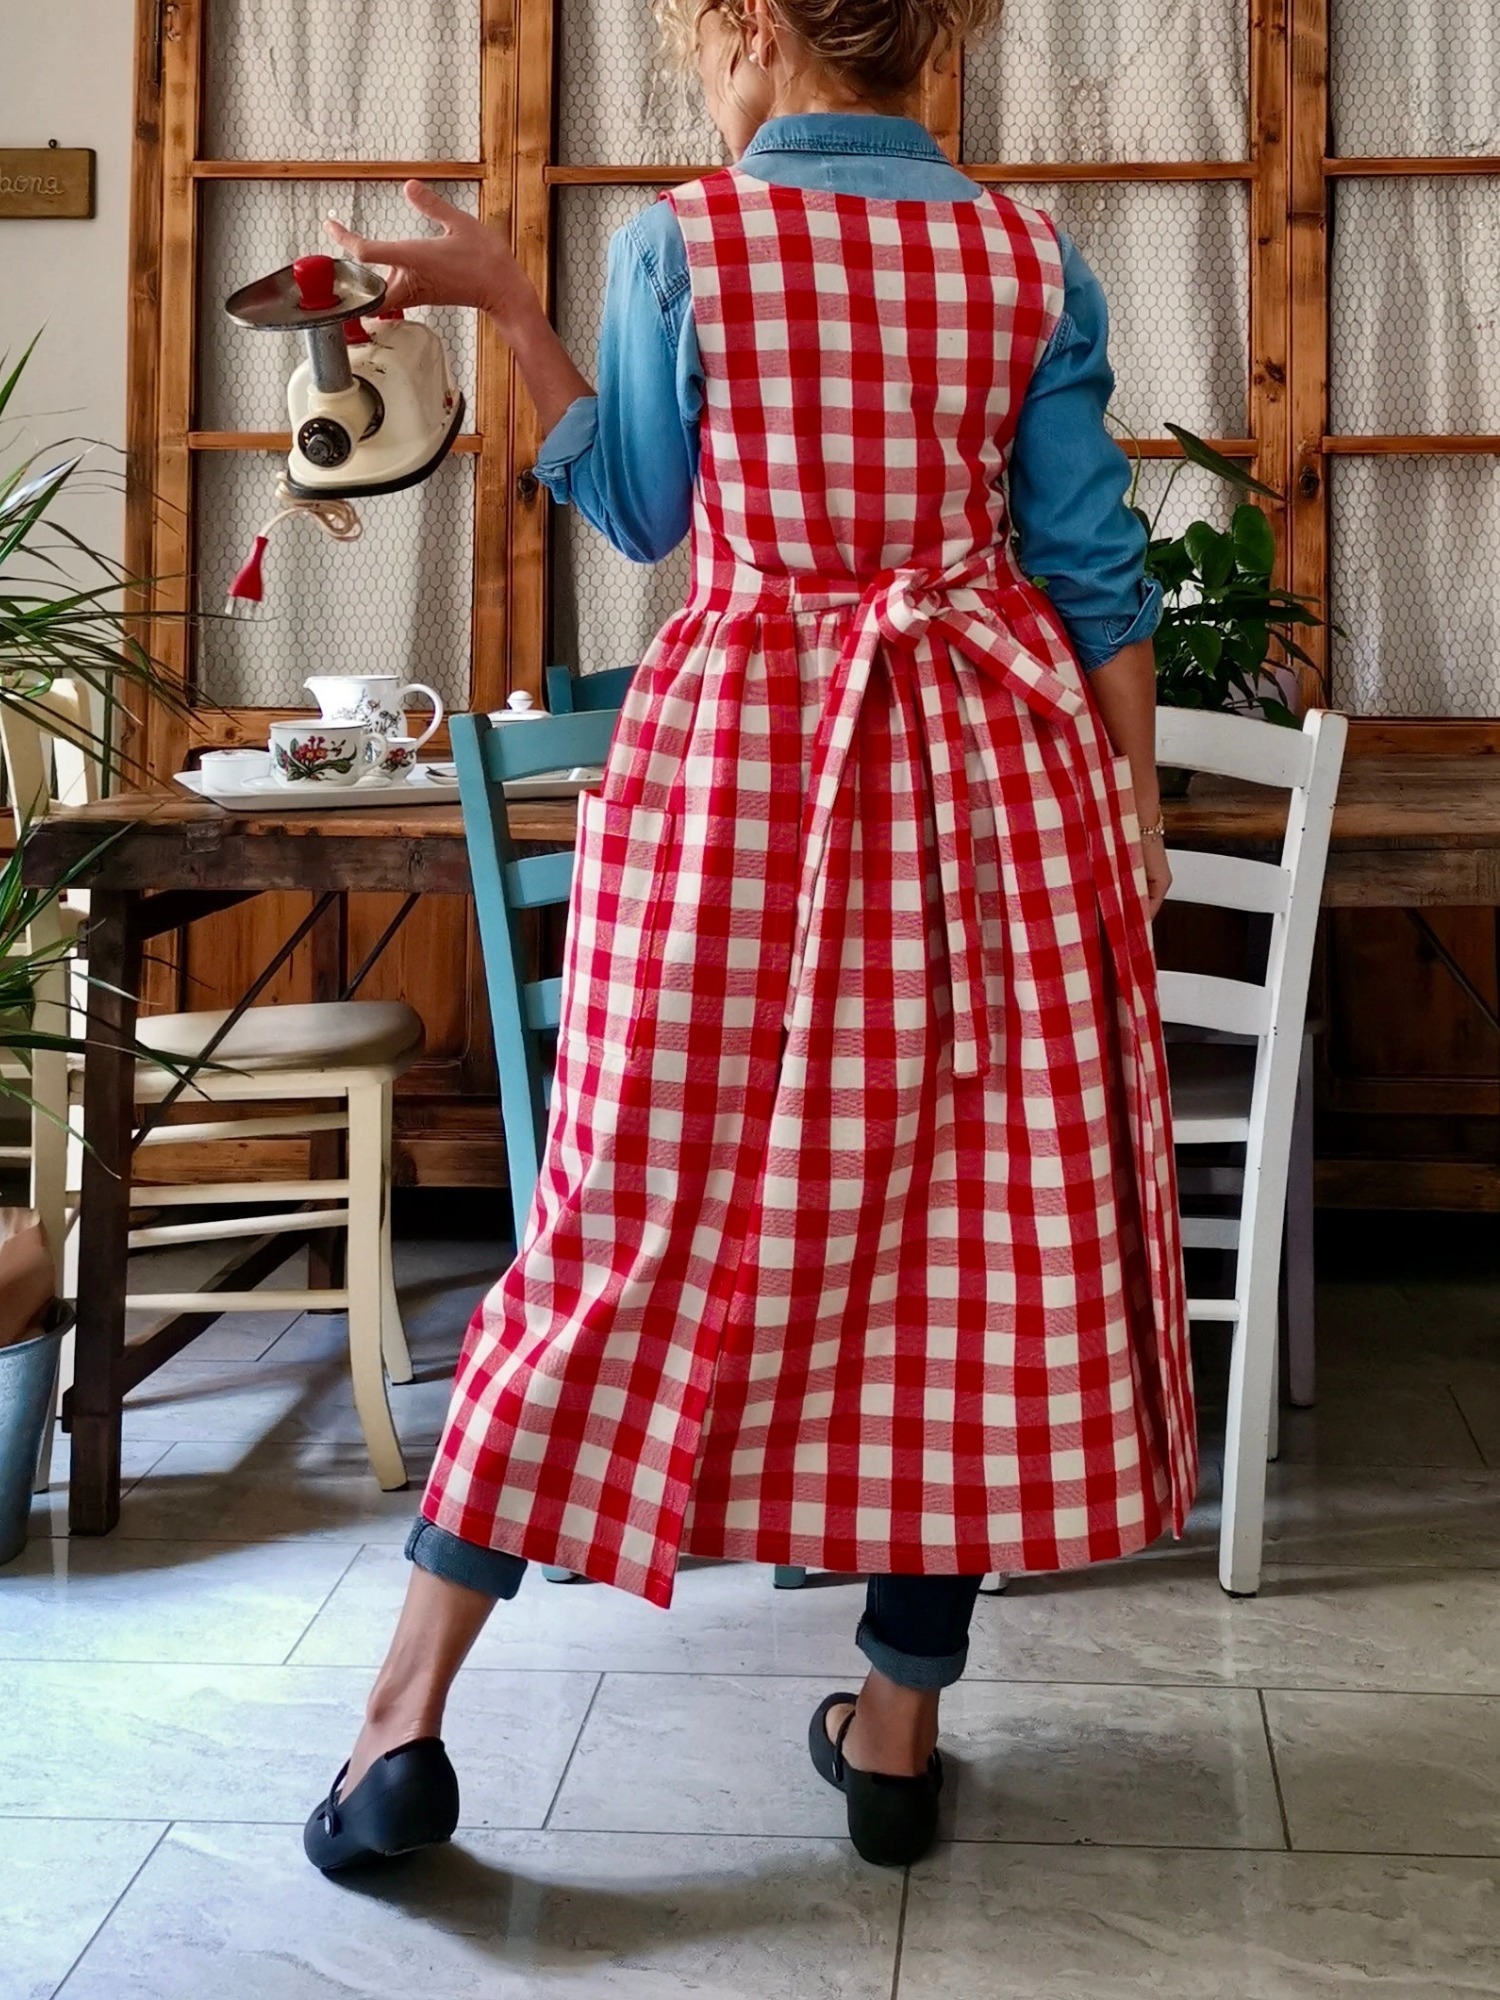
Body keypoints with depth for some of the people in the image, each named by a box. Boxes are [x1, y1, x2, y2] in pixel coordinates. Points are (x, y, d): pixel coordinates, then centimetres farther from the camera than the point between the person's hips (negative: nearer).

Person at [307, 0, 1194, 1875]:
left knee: (631, 1224, 5)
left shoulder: (678, 245, -4)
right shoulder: (1033, 261, 3)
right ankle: (898, 1726, 18)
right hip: (993, 762, 2)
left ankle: (405, 1719, 9)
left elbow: (640, 509, 7)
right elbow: (1094, 571, 3)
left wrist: (507, 302, 13)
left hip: (740, 754, -1)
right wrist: (1131, 807, 10)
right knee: (976, 1228, 9)